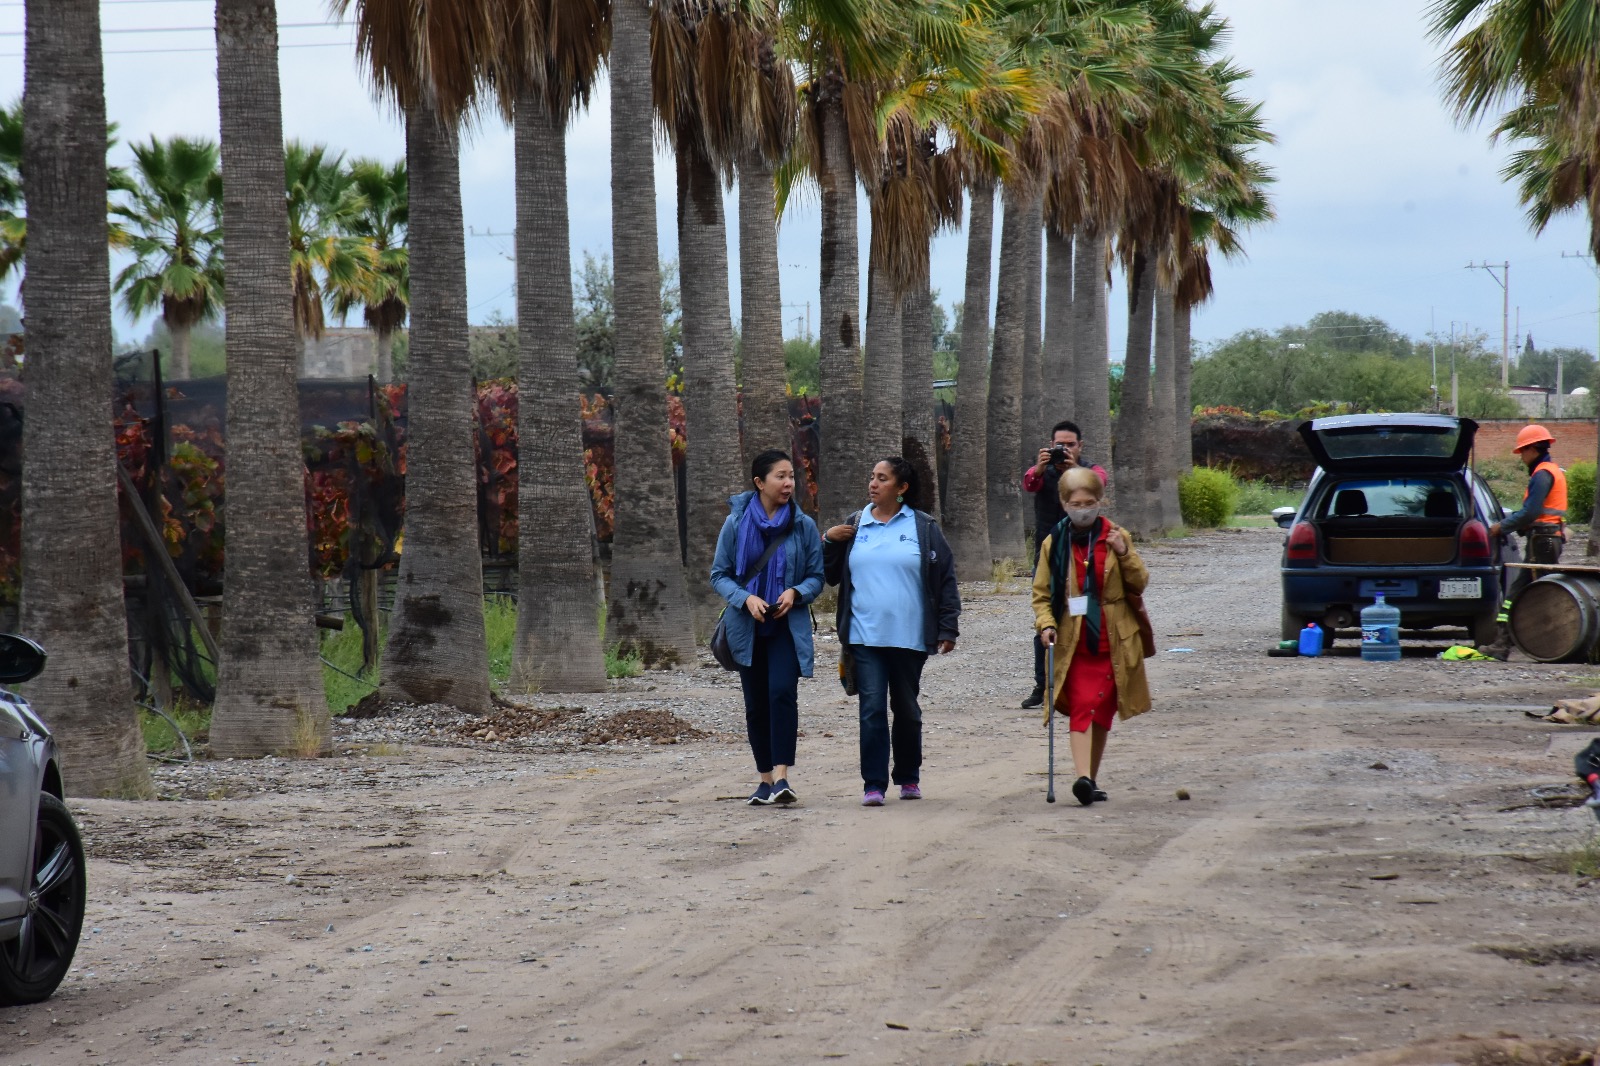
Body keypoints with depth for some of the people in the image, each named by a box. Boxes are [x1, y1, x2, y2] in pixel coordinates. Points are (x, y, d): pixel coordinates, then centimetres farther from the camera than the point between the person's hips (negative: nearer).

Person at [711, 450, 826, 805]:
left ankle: (782, 776, -23)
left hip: (788, 626, -1)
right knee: (756, 703, 6)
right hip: (747, 627, 1)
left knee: (782, 692, -19)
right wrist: (746, 598, -16)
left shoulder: (804, 526, 1)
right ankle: (765, 779, 17)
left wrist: (796, 592, -16)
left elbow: (816, 576, 6)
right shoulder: (736, 523, -1)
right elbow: (719, 574, 2)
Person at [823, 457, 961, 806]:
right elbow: (829, 575, 15)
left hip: (909, 637, -1)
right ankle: (874, 784, -7)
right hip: (865, 636, 1)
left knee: (907, 709, 12)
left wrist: (947, 629, -2)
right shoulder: (854, 526, 9)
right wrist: (828, 541, -3)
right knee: (872, 709, -8)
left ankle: (909, 778, 26)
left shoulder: (924, 528, 2)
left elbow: (945, 579, 3)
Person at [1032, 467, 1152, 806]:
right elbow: (1042, 593, 4)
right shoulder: (1054, 543, 3)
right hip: (1074, 643, -1)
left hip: (1112, 641, 1)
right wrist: (1046, 624, -14)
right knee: (1082, 708, -14)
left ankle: (1091, 779, 20)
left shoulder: (1116, 536, 4)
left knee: (1102, 712, 8)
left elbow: (1139, 584, 2)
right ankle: (1083, 777, -25)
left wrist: (1124, 554, -15)